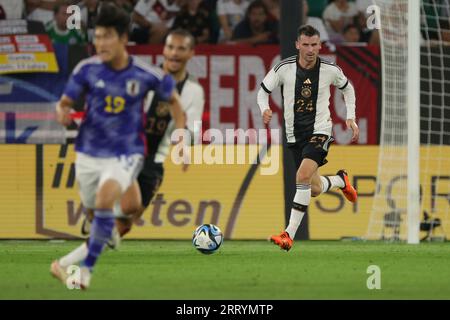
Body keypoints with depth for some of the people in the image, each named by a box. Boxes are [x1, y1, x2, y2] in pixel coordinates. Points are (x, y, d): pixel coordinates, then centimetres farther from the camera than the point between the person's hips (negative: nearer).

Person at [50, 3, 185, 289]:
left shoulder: (146, 74, -12)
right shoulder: (87, 69, -9)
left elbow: (173, 96, 7)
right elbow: (65, 103, -1)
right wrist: (62, 113, -25)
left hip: (125, 153, -4)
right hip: (89, 153, 4)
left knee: (105, 197, -30)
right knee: (93, 210, 16)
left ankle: (86, 271, -26)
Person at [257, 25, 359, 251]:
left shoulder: (330, 70, -7)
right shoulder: (284, 68, -9)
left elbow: (347, 88, 14)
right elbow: (263, 91, 2)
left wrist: (350, 118, 5)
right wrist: (265, 109, -19)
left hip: (319, 131, -3)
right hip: (295, 134, 3)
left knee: (303, 175, -26)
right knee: (315, 189, 9)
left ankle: (290, 234, -24)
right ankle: (340, 180, 46)